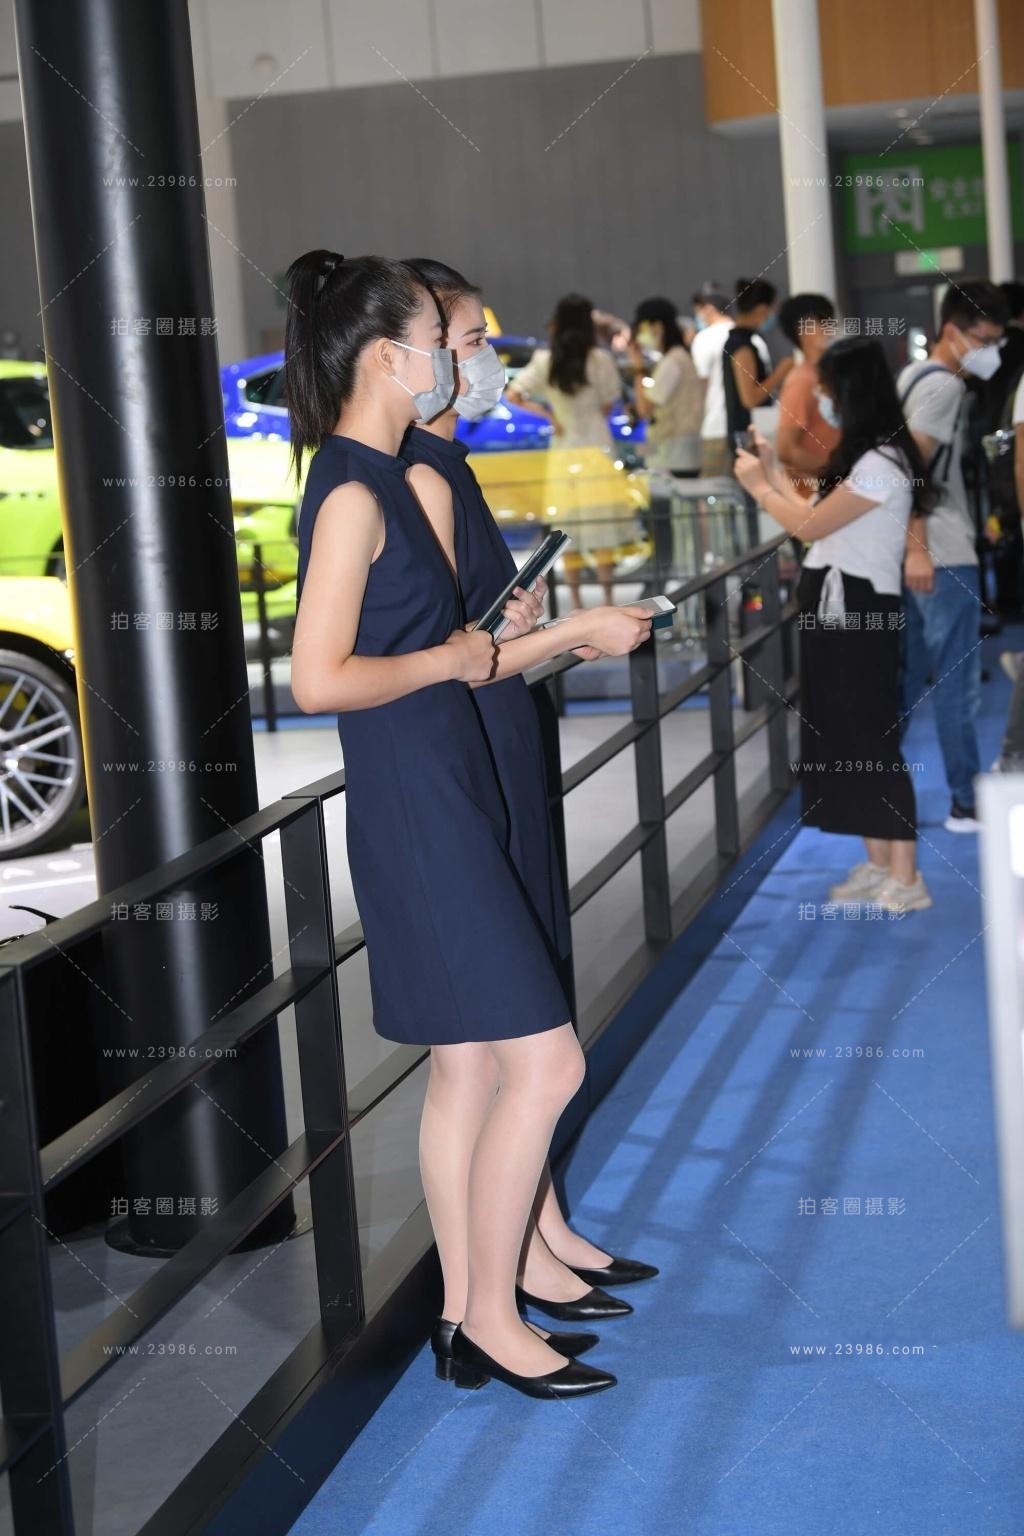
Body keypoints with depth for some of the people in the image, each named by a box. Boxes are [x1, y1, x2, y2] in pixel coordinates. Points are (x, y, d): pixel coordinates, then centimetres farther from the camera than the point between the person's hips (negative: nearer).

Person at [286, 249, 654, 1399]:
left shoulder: (396, 484, 15)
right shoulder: (352, 495, -15)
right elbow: (320, 679, -23)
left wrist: (577, 633, 17)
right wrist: (449, 659, -11)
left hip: (445, 797, 10)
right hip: (413, 803, -10)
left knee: (466, 1067, 12)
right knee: (543, 1061, -7)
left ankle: (477, 1317, 21)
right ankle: (490, 1318, 5)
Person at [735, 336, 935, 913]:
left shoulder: (882, 464, -19)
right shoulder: (864, 457, 13)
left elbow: (810, 525, -13)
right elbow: (819, 520, 12)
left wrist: (758, 487, 1)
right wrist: (775, 473, 17)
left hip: (861, 615, -10)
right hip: (835, 611, 10)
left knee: (874, 739, -5)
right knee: (847, 738, 12)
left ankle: (906, 878, 1)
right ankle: (879, 866, 19)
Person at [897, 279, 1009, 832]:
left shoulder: (914, 376, 16)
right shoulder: (943, 385, -13)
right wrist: (917, 548, -25)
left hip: (922, 551, 9)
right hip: (942, 555, -9)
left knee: (907, 674, 14)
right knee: (957, 681, -3)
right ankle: (967, 802, 3)